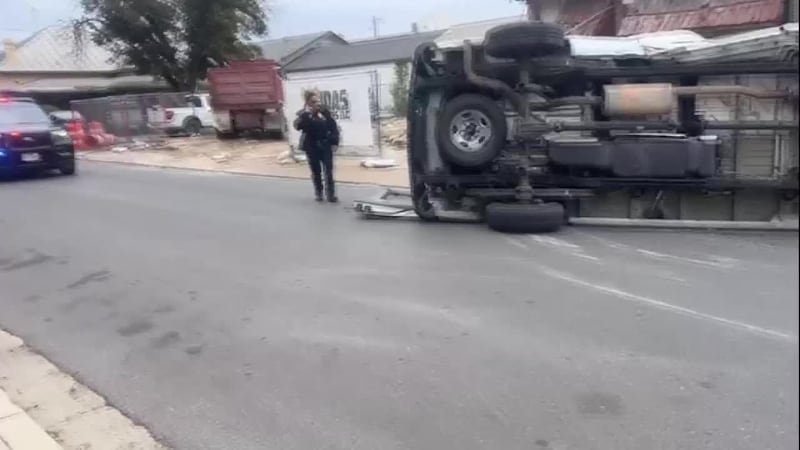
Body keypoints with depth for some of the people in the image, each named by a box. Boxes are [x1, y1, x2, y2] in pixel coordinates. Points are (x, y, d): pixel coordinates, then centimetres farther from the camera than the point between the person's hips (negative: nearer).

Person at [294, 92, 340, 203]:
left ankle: (331, 194, 1)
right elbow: (297, 126, -21)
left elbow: (334, 127, 2)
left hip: (325, 145, 0)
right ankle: (318, 193, 22)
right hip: (311, 147, 0)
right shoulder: (303, 114, -3)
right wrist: (306, 114, -28)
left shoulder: (325, 112, 0)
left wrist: (334, 142, -4)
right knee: (316, 171, 8)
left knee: (328, 170, -4)